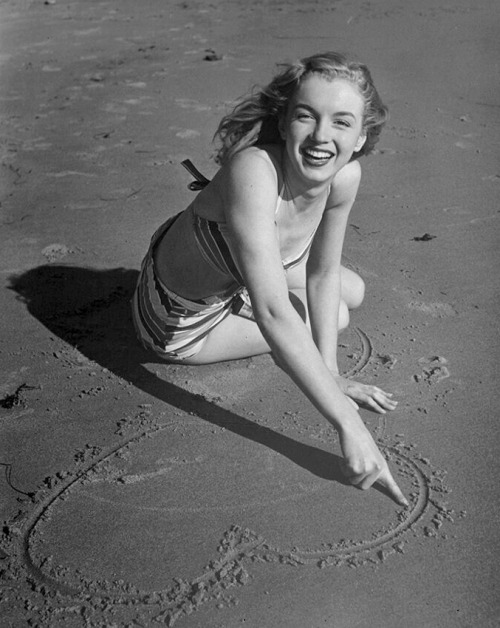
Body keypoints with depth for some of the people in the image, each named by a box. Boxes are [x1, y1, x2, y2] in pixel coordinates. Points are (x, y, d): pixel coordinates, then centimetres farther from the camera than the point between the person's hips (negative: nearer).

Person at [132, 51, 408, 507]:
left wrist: (329, 374, -12)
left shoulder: (345, 176, -21)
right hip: (182, 318, -6)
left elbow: (322, 272, -7)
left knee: (353, 294, 22)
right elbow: (273, 316, -47)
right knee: (336, 319, 3)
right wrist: (349, 426, -47)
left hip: (233, 267, 6)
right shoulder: (254, 170, -43)